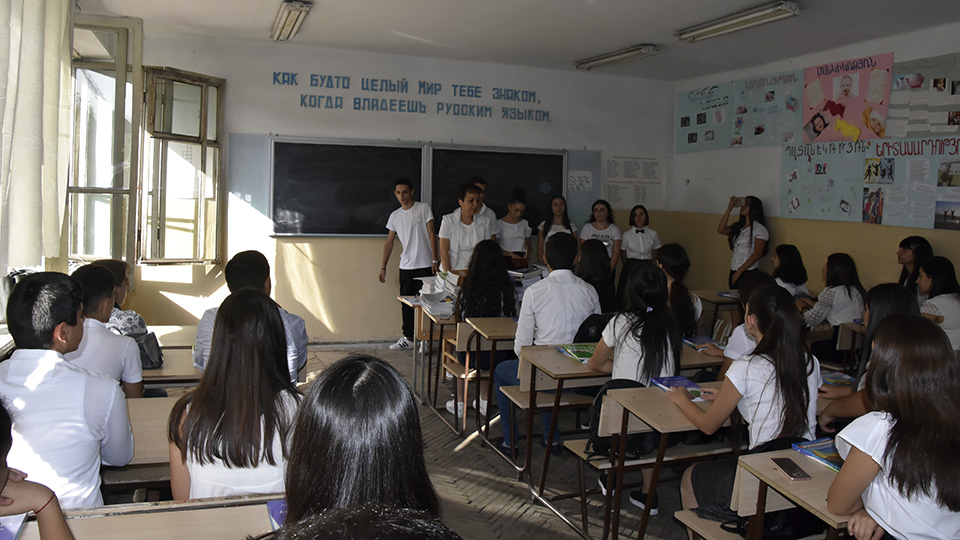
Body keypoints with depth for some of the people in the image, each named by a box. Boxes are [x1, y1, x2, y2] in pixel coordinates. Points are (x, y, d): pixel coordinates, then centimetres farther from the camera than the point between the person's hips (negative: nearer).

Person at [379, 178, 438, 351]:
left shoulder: (423, 209, -3)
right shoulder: (395, 215, 10)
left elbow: (431, 234, -5)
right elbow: (389, 242, 15)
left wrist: (435, 260, -11)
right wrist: (383, 267, 13)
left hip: (425, 265, -5)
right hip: (405, 266, 5)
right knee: (406, 303, 10)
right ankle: (408, 338, 21)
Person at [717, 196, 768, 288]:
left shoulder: (760, 229, -6)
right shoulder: (738, 227, 14)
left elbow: (757, 254, -12)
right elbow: (721, 230, -2)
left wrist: (739, 271, -15)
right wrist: (729, 208, -3)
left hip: (748, 274, -6)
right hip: (733, 272, 6)